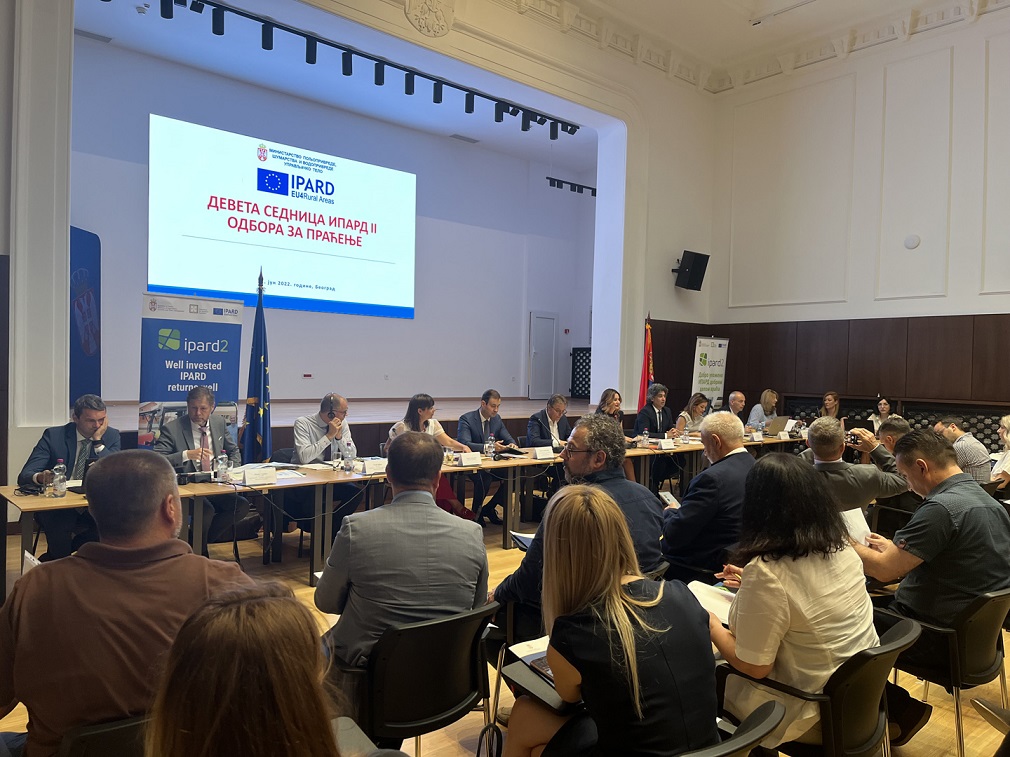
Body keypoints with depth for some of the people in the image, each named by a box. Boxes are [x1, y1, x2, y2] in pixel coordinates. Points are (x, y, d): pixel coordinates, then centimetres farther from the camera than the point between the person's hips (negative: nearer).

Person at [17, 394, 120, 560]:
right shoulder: (54, 435, -1)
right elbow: (24, 476, -8)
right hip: (58, 507, -1)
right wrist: (40, 477, -32)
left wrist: (98, 440, -13)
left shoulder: (111, 436, 3)